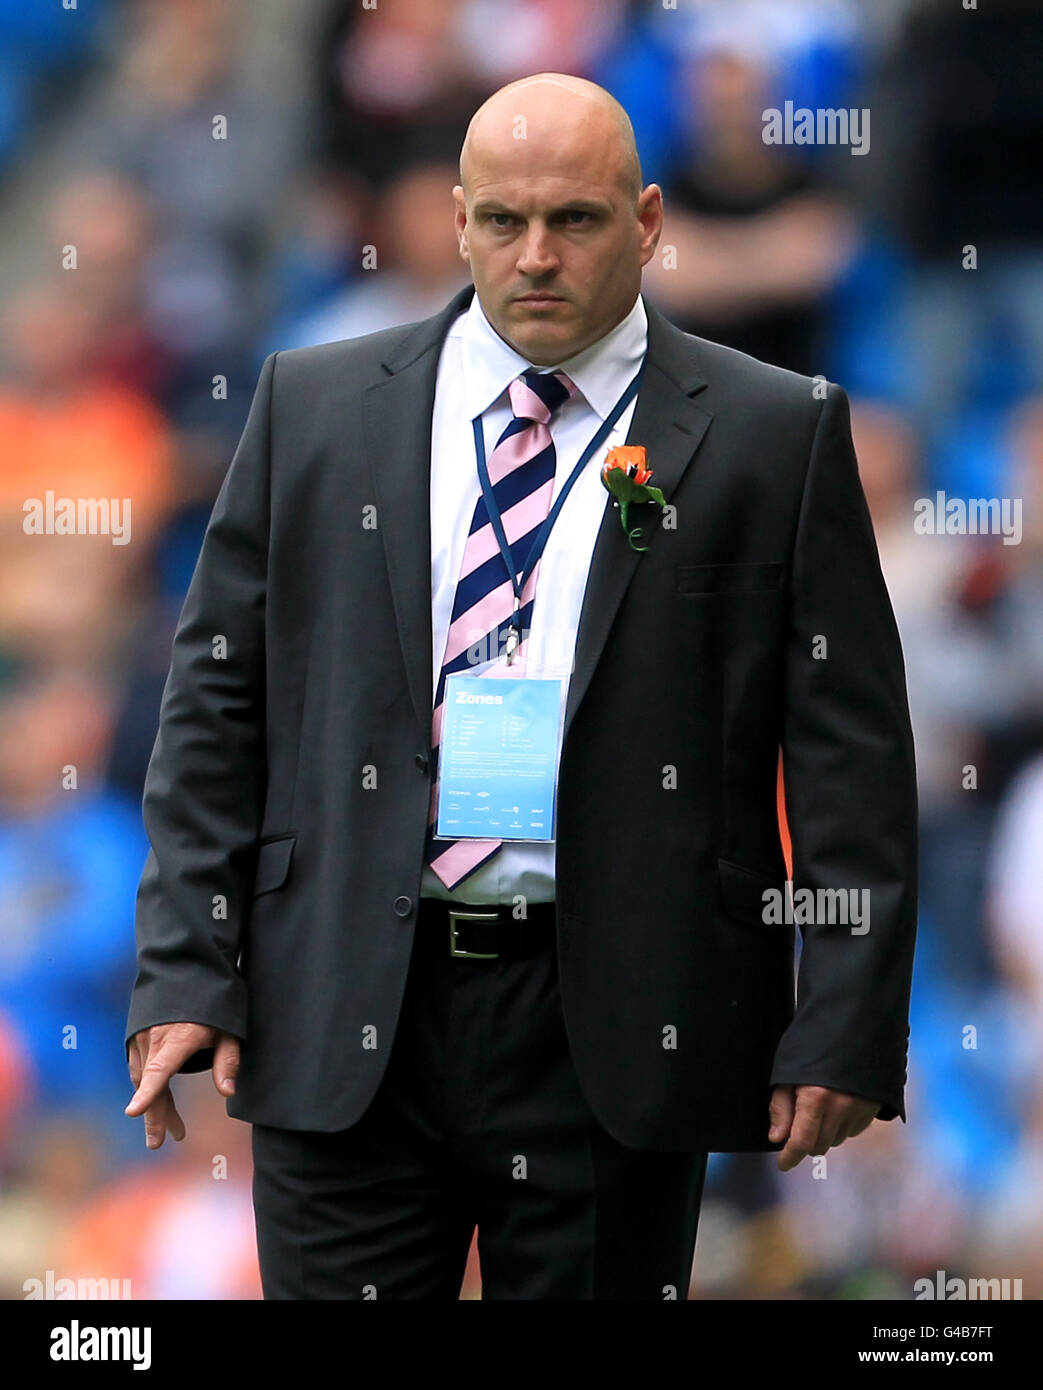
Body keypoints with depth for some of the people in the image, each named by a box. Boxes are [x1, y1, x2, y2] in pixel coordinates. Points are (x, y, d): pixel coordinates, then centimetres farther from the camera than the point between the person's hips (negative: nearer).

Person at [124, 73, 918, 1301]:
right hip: (342, 1031, 1)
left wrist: (843, 1028, -6)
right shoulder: (314, 406, 10)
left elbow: (850, 751, 1)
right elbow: (215, 702, 9)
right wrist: (186, 973, 0)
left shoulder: (777, 436, 4)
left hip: (618, 1036, -1)